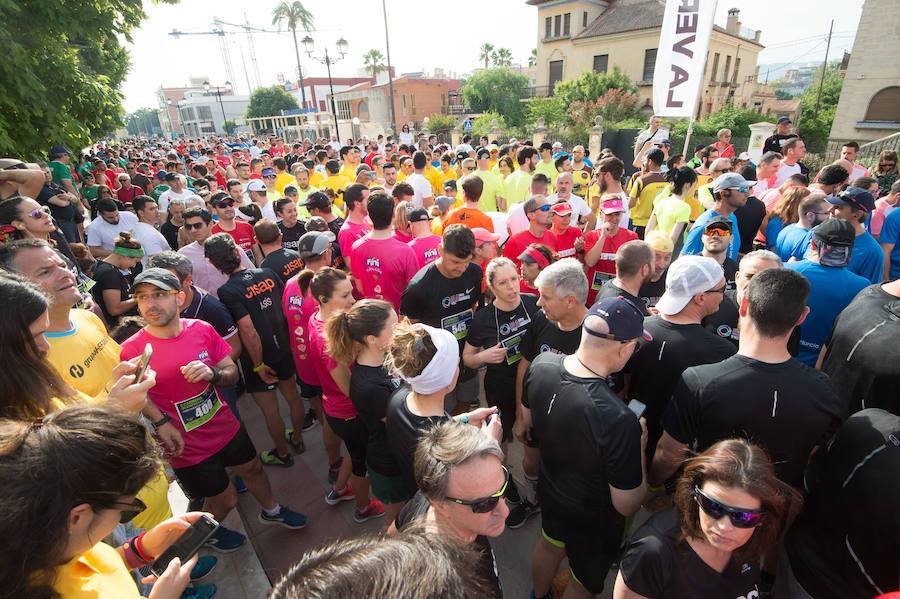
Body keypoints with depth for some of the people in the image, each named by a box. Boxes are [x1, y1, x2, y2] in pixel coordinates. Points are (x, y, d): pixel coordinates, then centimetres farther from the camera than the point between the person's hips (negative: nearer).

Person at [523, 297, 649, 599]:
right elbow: (627, 505, -27)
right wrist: (639, 446, -15)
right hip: (593, 522, -5)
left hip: (550, 491, 6)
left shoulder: (540, 364, -23)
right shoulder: (618, 420, -42)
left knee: (550, 545, 36)